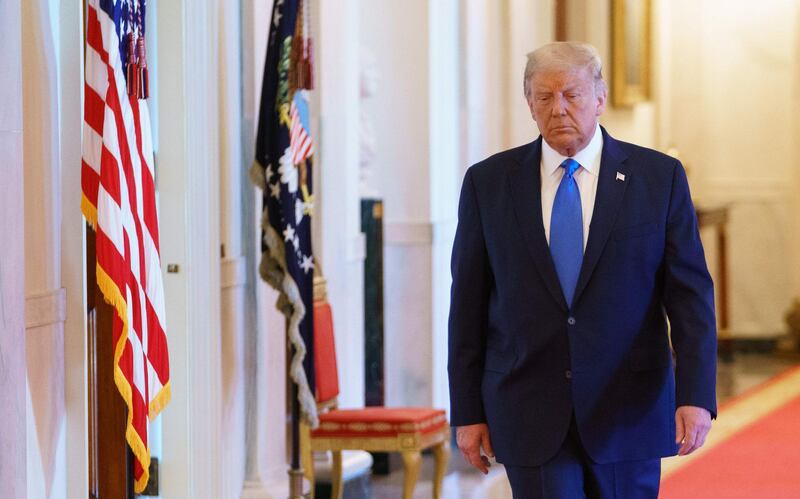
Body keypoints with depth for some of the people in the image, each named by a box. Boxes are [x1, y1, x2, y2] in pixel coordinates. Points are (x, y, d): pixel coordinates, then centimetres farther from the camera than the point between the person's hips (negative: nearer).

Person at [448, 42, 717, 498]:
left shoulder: (659, 177, 1)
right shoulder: (488, 182, 3)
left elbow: (691, 295, -2)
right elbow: (469, 303, 5)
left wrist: (696, 395, -13)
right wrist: (468, 410, 2)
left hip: (628, 412, 0)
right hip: (530, 418, 0)